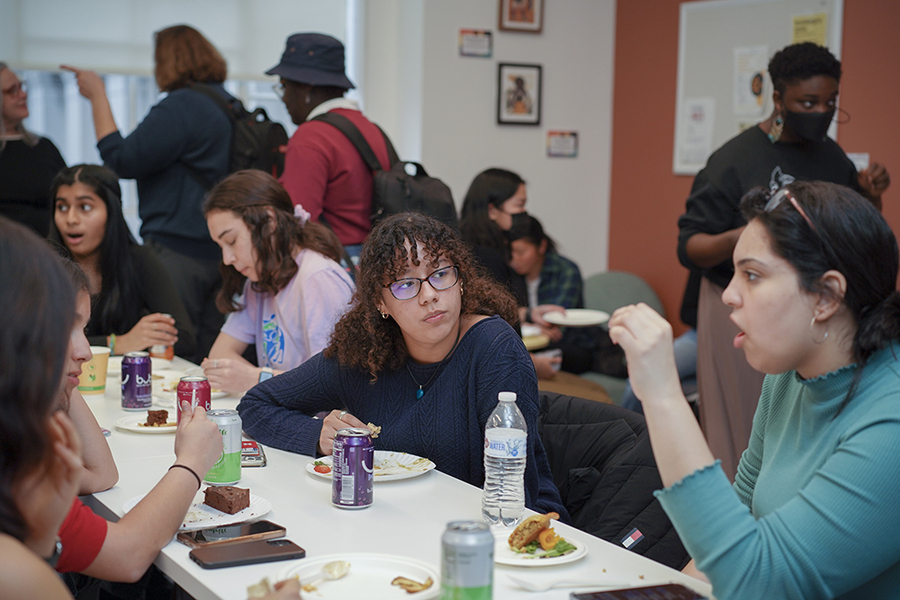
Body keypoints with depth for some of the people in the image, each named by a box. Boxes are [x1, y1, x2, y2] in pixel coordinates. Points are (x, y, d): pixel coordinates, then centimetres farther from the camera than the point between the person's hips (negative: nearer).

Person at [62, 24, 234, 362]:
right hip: (222, 255, 9)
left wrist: (98, 96, -3)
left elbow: (122, 160, -12)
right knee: (208, 358, 11)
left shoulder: (181, 107, -13)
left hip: (180, 253, -9)